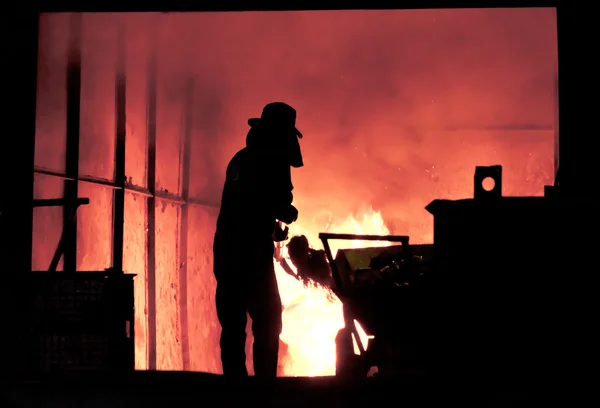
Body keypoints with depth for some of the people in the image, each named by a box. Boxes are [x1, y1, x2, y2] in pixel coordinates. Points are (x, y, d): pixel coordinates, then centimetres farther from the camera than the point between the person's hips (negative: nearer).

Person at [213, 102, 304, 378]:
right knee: (267, 325, -3)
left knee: (232, 325, 7)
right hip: (252, 253, -7)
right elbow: (282, 207, -10)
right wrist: (288, 213, 10)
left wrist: (271, 225, 22)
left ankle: (235, 377, 9)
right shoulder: (274, 160, -6)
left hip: (226, 251, 7)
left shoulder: (240, 159, 16)